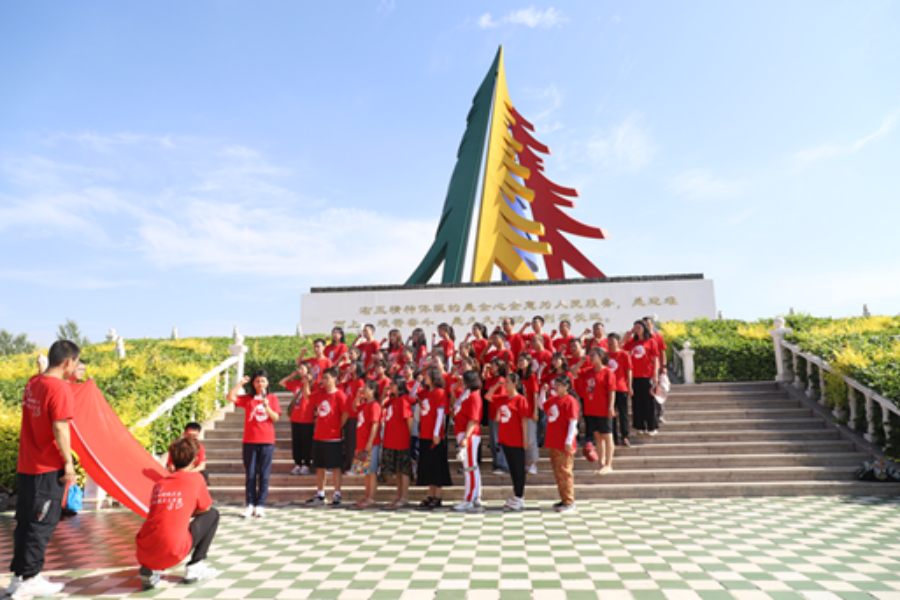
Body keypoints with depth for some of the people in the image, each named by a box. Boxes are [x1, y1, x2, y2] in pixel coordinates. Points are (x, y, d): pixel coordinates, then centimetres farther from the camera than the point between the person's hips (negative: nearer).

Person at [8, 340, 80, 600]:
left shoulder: (33, 383, 6)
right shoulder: (60, 388, -20)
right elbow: (60, 428, -23)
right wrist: (68, 462, -15)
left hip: (26, 466, 8)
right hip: (48, 469, -8)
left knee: (25, 521, 16)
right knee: (42, 523, 3)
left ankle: (18, 576, 27)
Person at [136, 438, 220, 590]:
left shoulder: (159, 483, 16)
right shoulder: (195, 478, 3)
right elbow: (205, 509, 17)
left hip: (143, 553, 5)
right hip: (172, 554, -5)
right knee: (213, 515, 16)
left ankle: (149, 570, 14)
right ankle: (194, 567, 11)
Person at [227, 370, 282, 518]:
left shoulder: (272, 398, 5)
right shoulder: (247, 398, 8)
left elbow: (276, 418, -2)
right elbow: (230, 397, -6)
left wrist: (267, 406, -17)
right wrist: (241, 383, -5)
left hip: (267, 441, -1)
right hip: (250, 441, 1)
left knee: (264, 474, 3)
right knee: (250, 474, 5)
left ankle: (260, 505, 9)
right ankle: (250, 505, 11)